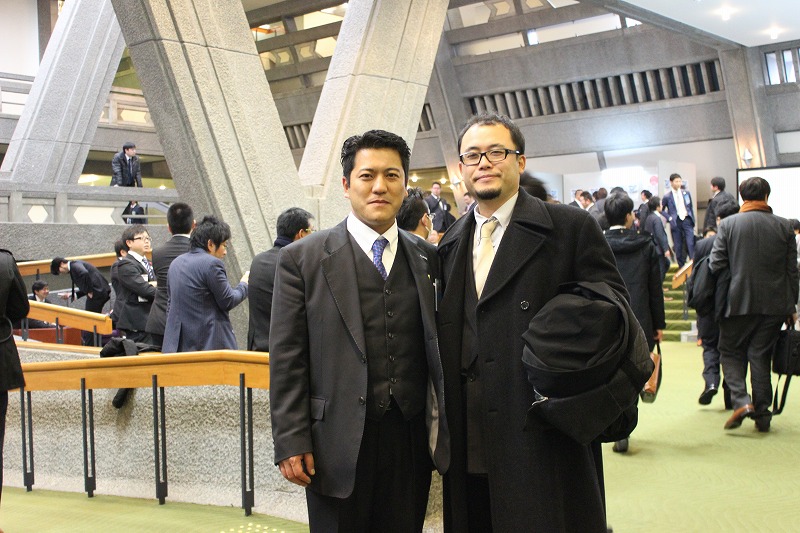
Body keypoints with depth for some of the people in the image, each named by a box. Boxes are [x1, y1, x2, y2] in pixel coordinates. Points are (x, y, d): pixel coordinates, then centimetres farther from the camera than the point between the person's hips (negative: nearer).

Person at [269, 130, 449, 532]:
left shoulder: (427, 258, 7)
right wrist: (291, 442, -8)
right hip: (338, 447, -3)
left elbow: (435, 346, 10)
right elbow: (287, 359, -5)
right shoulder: (302, 258, -3)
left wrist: (440, 429, 9)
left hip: (411, 439, 3)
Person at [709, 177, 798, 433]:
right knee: (761, 355, 9)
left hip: (739, 302, -2)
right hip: (774, 303, 2)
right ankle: (762, 413, 12)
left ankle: (741, 400, -9)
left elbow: (716, 264, -7)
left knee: (731, 352, 10)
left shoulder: (728, 224, -5)